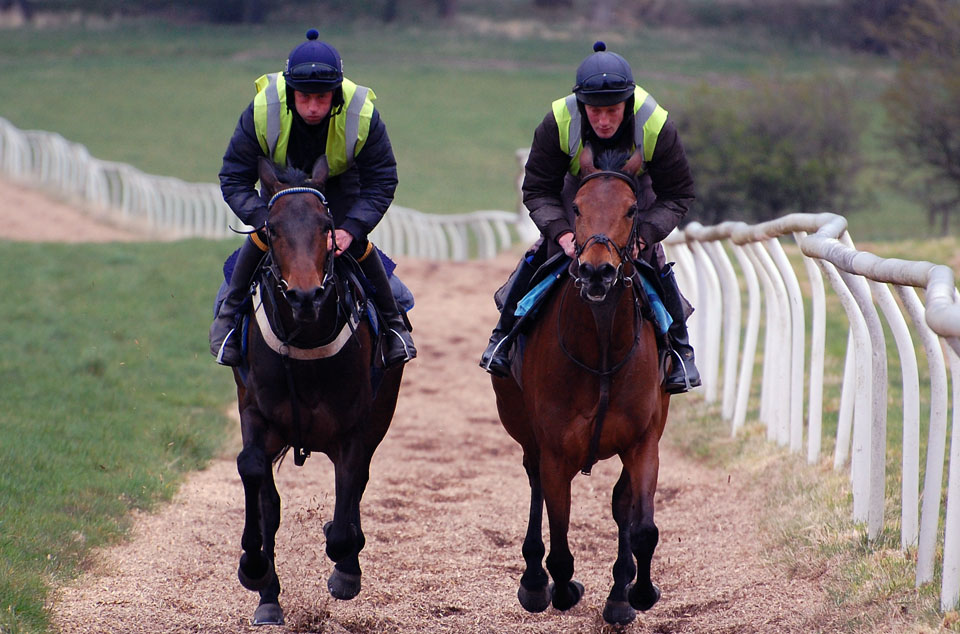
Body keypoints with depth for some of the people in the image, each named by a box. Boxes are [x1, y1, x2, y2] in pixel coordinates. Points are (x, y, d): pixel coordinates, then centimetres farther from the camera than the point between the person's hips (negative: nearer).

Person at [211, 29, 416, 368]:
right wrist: (266, 222, -43)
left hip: (340, 182, 0)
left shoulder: (363, 114, -36)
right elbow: (234, 178, -28)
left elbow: (382, 182, -25)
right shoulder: (262, 110, -36)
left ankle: (392, 322, 8)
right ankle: (229, 315, 4)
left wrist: (351, 230, -39)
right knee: (260, 239, -19)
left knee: (359, 246, -15)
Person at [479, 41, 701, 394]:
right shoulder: (559, 123, -34)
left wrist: (643, 234, -39)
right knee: (542, 257, -9)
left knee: (654, 267, -10)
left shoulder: (657, 126, -35)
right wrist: (561, 232, -40)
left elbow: (677, 196, -24)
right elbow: (537, 190, -23)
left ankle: (679, 348, 11)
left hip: (636, 195, 0)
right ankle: (504, 335, 12)